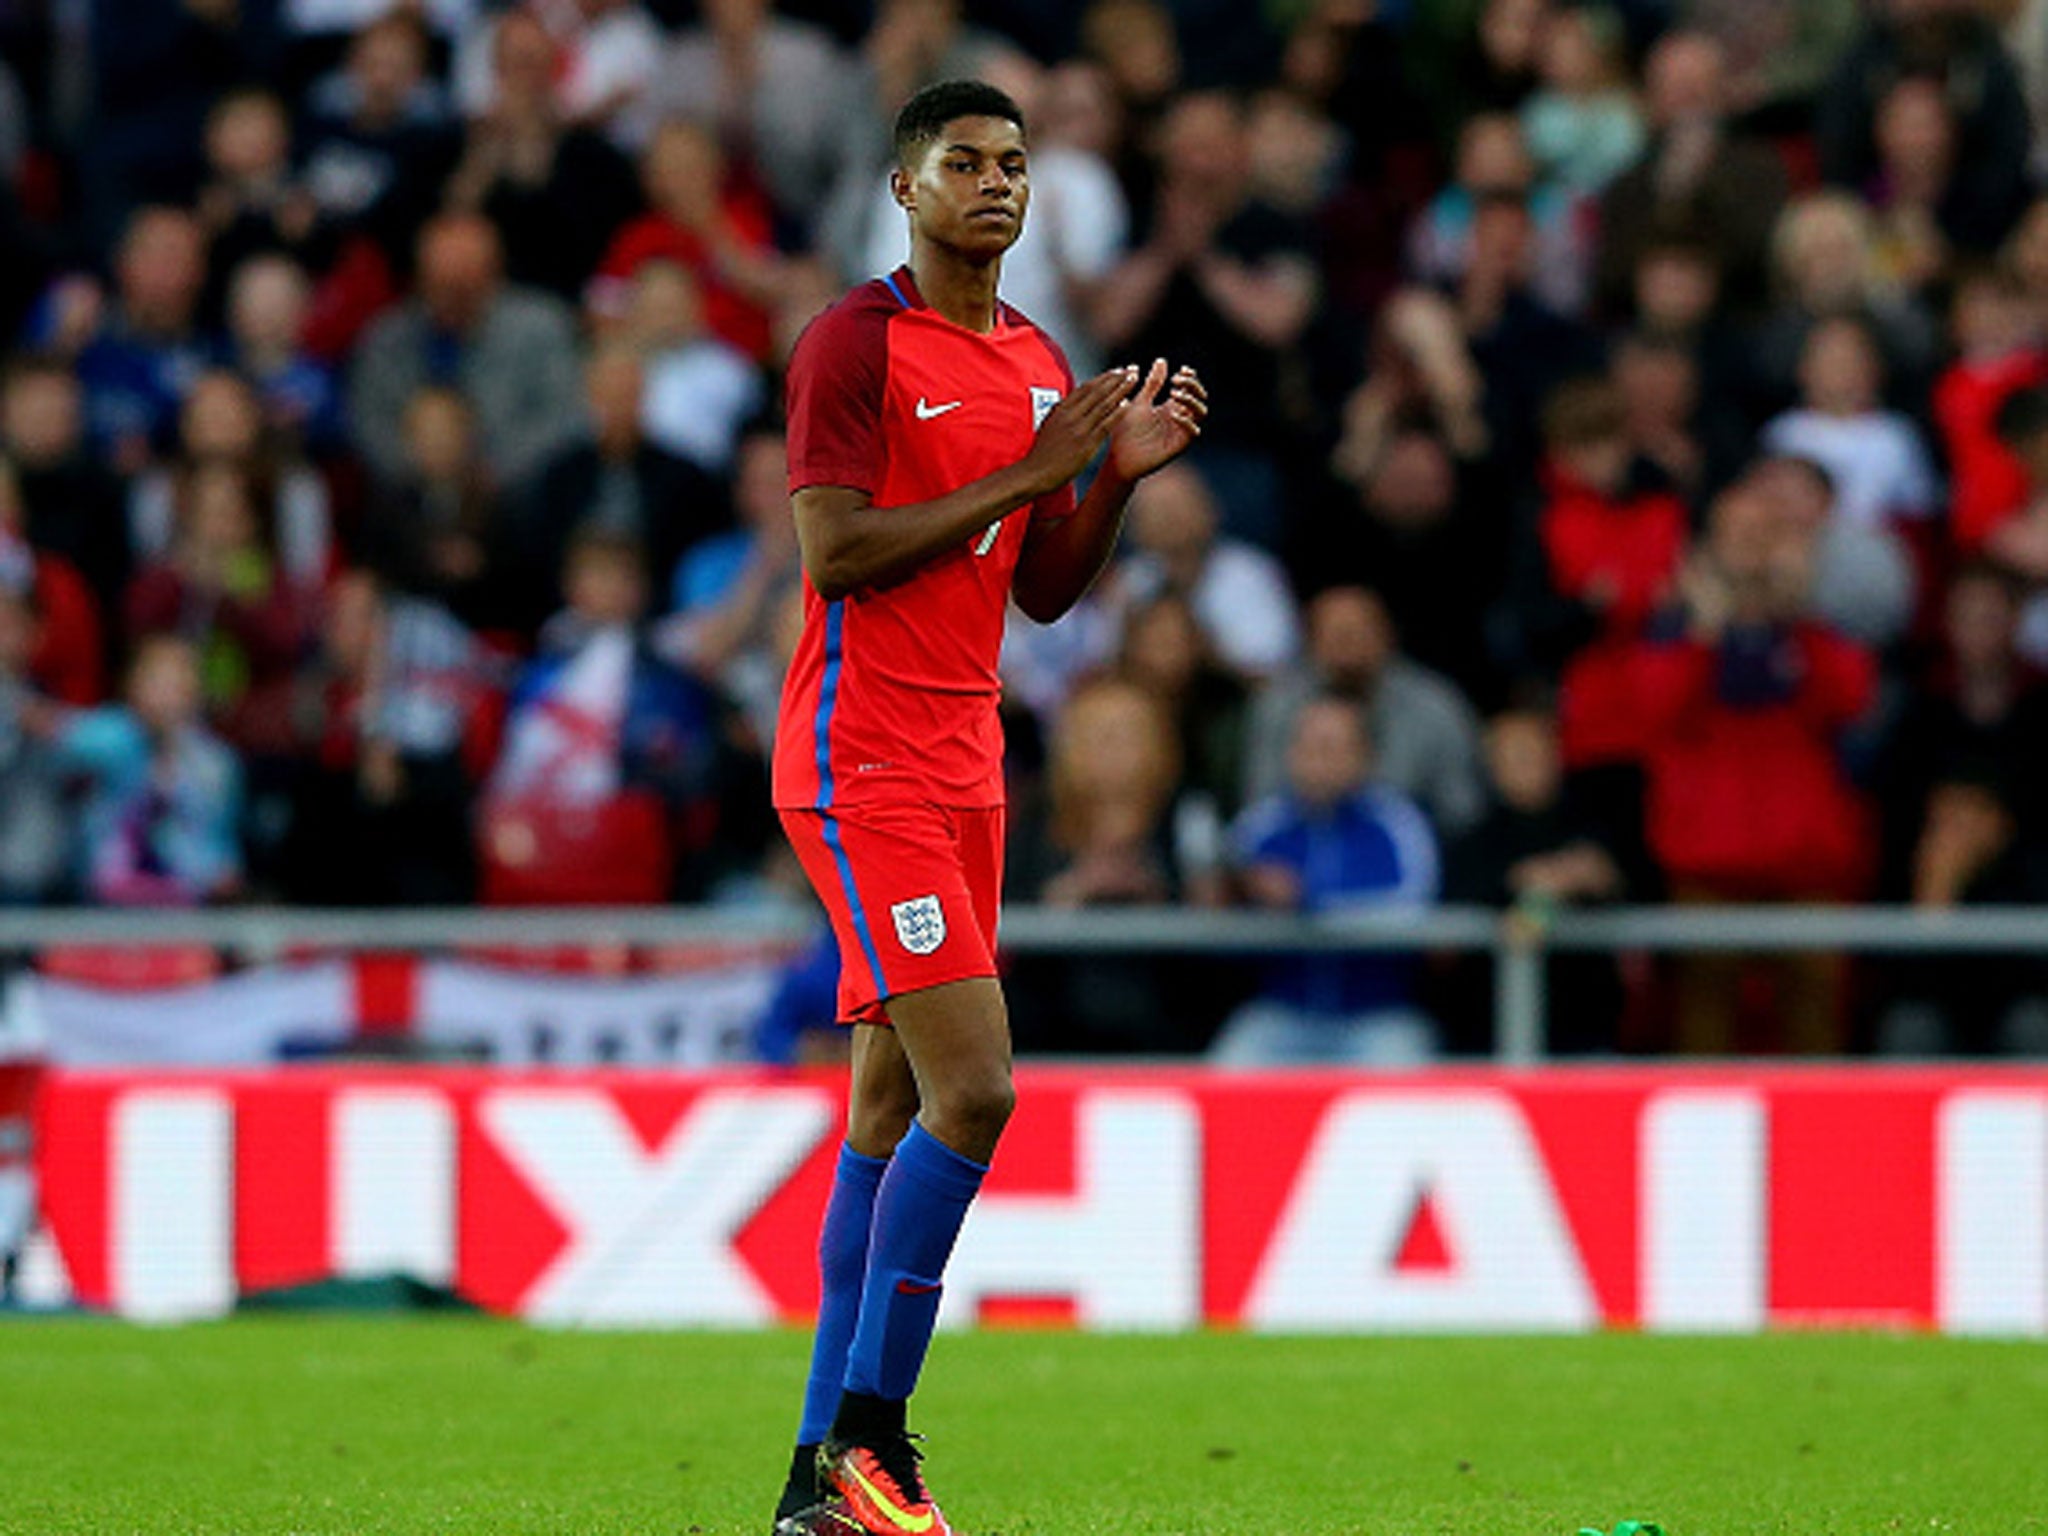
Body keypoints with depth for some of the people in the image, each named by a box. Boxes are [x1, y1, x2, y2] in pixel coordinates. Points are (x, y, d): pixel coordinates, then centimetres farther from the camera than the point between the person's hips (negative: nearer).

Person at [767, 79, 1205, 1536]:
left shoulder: (1042, 367, 15)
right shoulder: (856, 343, -8)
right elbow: (835, 554, -16)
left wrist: (1122, 472, 2)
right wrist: (1031, 472, -15)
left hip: (965, 764, 8)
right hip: (862, 757, -8)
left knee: (891, 1113, 6)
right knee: (973, 1086, -17)